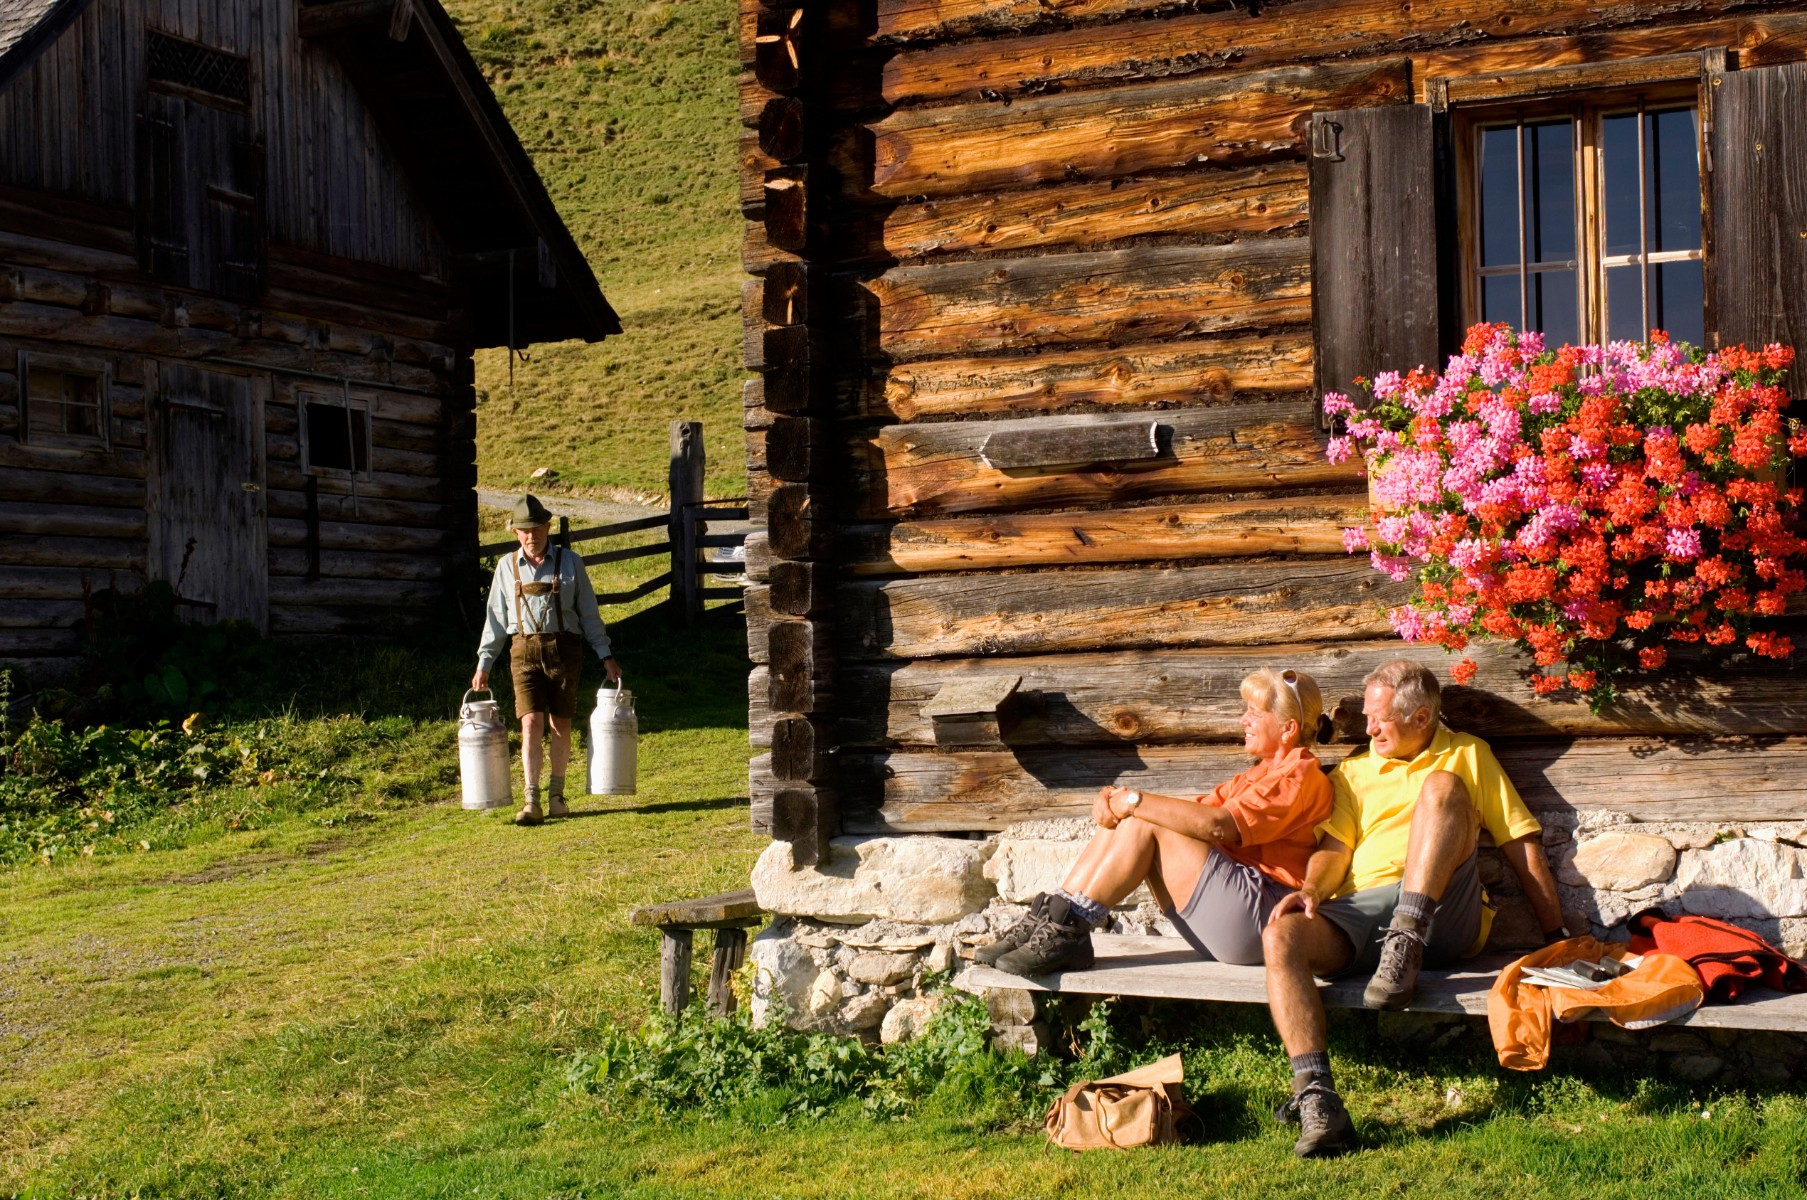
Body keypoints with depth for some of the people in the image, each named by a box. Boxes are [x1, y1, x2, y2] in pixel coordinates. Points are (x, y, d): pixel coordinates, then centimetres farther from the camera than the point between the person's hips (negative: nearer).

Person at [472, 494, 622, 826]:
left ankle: (557, 794, 19)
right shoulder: (507, 567, 8)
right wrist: (484, 663, 10)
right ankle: (531, 802, -12)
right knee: (531, 724, -10)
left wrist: (606, 655, 4)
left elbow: (589, 613, 8)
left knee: (560, 725, 5)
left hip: (564, 649, 0)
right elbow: (495, 618, 12)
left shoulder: (570, 563, 4)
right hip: (525, 651, 0)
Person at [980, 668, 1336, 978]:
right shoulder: (1259, 777, 27)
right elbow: (1194, 812, 14)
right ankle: (1049, 921, -14)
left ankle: (1066, 932, -21)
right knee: (1123, 817, -4)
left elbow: (1217, 825, -21)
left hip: (1259, 916, -9)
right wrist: (1114, 798, -3)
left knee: (1143, 823, -18)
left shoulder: (1300, 776, -6)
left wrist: (1136, 801, -16)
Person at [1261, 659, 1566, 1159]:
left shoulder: (1466, 755, 19)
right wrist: (1310, 890, -10)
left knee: (1442, 787, -24)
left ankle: (1405, 948, -34)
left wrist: (1557, 935, 5)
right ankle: (1318, 1101, -38)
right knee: (1281, 936, -29)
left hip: (1440, 910, -2)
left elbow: (1523, 844, 13)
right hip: (1359, 909, 3)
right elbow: (1334, 850, 13)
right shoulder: (1352, 773, 27)